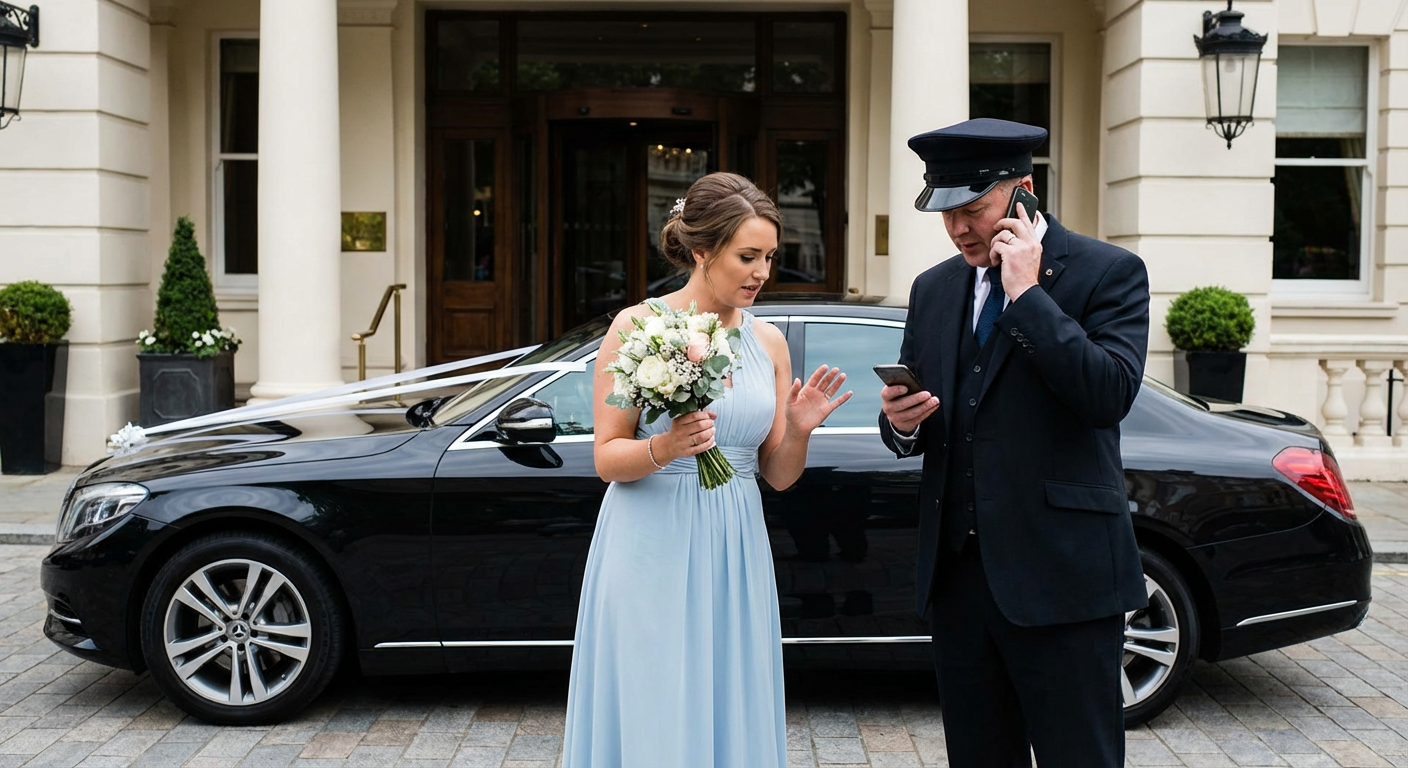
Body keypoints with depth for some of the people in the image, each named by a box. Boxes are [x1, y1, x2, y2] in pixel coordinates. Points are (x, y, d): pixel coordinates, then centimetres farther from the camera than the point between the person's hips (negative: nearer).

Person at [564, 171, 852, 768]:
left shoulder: (768, 342, 6)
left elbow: (778, 476, 9)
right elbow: (607, 459, -5)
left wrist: (798, 431, -10)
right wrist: (664, 448, -23)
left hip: (734, 556, 4)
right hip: (652, 554, -4)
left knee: (731, 716, 10)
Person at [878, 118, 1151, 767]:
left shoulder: (1108, 272, -3)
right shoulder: (933, 289, 13)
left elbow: (1110, 393, -19)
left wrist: (1027, 293, -15)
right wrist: (902, 423, -5)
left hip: (1060, 575, -5)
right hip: (958, 575, 6)